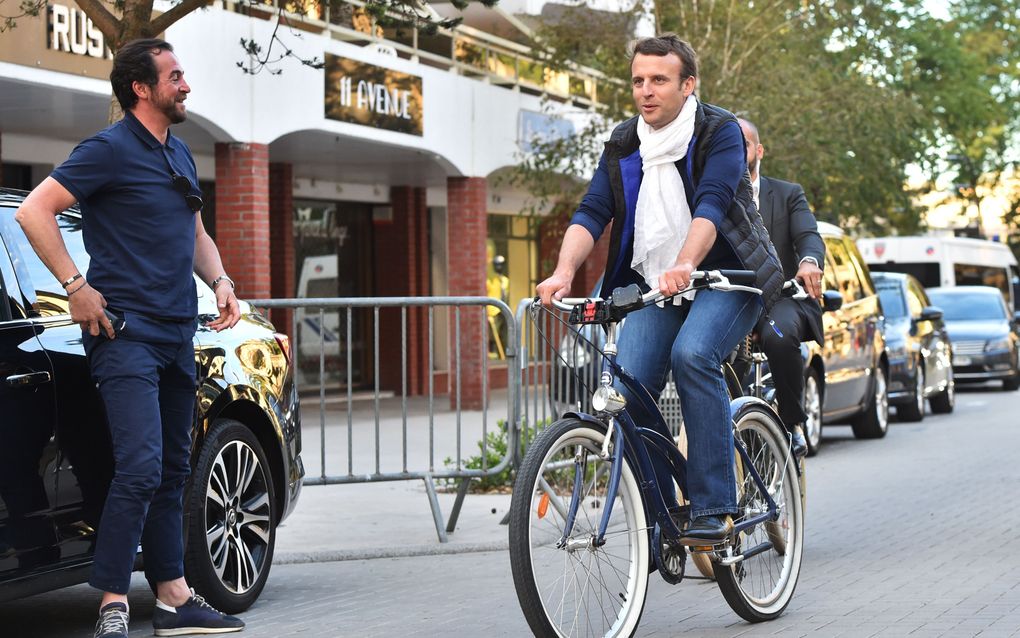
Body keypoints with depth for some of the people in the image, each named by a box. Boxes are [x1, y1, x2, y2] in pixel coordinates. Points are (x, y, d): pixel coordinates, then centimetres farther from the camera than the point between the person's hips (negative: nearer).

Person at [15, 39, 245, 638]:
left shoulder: (180, 155, 17)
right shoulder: (110, 149, -8)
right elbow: (34, 211, -13)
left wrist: (220, 282, 11)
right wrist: (76, 286, -16)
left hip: (177, 335, 9)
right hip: (126, 332, -9)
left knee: (172, 471, 11)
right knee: (140, 467, -17)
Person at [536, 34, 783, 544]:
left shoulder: (720, 133, -10)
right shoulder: (623, 145, 5)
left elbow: (711, 204, -26)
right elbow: (592, 212, -5)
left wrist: (684, 265, -43)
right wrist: (564, 271, -24)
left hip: (725, 277, -4)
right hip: (652, 285, 5)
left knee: (692, 353, -32)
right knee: (626, 387, -15)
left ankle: (713, 507, -27)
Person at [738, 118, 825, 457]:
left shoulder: (788, 194, 15)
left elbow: (809, 236, -2)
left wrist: (809, 261, -28)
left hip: (779, 298, -1)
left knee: (779, 336, -36)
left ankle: (793, 423, -18)